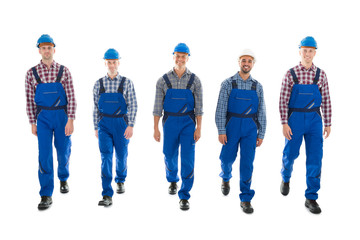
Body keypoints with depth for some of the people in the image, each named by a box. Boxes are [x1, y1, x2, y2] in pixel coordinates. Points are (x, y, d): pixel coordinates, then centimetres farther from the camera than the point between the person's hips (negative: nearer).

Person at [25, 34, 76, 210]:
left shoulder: (64, 71, -1)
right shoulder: (32, 73, 2)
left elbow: (71, 97, -5)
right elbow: (30, 100, 4)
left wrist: (70, 120, -14)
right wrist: (32, 123, 2)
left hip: (62, 116, 0)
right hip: (43, 117, 0)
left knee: (63, 151, 12)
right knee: (44, 154, -7)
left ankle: (63, 179, 41)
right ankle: (46, 195, -2)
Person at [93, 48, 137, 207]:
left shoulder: (127, 83, -2)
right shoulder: (98, 84, 5)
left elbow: (133, 106, -7)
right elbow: (96, 107, 11)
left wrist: (131, 125, -18)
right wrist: (96, 127, 12)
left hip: (121, 124, 0)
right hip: (104, 124, 1)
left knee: (121, 156, 13)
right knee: (106, 157, -11)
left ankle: (120, 180, 43)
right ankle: (107, 196, -12)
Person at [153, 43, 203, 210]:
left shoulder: (194, 80, -1)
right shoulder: (163, 80, 0)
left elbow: (199, 106, -1)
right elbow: (158, 106, 0)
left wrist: (198, 128, -8)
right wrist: (155, 128, -4)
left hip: (188, 123, -1)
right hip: (170, 122, 1)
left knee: (188, 159, -6)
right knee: (170, 156, 14)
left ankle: (184, 196, 2)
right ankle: (172, 180, 45)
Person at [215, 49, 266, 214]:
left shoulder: (257, 86, 5)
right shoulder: (228, 83, -2)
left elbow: (261, 112, 6)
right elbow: (221, 109, -6)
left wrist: (261, 135, 2)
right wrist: (221, 131, -12)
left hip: (250, 128, 1)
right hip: (232, 126, -1)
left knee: (247, 162, -2)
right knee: (227, 158, 9)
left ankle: (246, 199, 7)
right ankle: (226, 178, 44)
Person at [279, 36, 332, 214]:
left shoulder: (321, 75, 4)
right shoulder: (290, 74, -3)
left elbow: (326, 101, 6)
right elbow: (283, 100, -6)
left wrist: (328, 124, 4)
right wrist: (284, 123, -12)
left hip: (314, 120, 2)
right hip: (295, 119, -1)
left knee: (315, 158, -3)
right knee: (290, 154, 10)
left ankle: (311, 198, 7)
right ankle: (286, 178, 43)